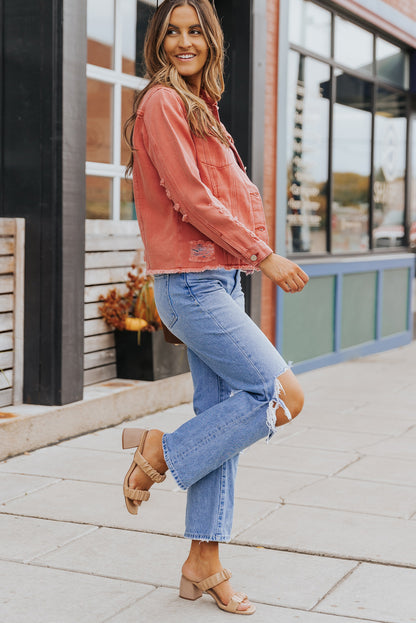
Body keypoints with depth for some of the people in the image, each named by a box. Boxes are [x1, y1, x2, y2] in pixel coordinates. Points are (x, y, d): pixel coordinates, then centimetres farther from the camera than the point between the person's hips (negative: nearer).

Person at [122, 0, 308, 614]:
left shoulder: (200, 108, 20)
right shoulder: (161, 102, -7)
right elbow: (191, 198, -15)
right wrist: (264, 255, -12)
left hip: (220, 280, 9)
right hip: (191, 282, -9)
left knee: (222, 416, 8)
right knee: (283, 395, -12)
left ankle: (203, 563, 16)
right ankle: (160, 453, 3)